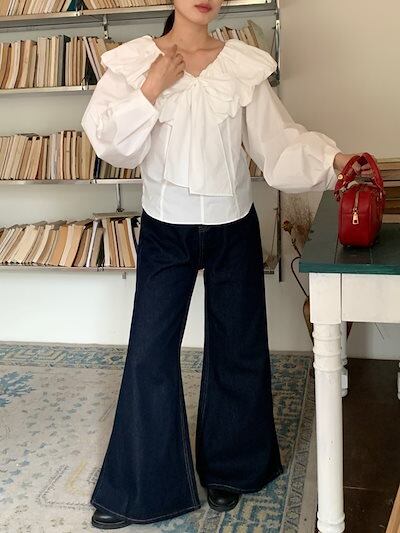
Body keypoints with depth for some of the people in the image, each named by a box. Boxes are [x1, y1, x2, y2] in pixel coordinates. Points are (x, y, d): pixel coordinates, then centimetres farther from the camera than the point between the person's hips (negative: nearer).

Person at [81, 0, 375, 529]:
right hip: (165, 229, -1)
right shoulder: (133, 62, -3)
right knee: (150, 351, 2)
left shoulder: (245, 64, -3)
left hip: (232, 228, 1)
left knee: (237, 348, 12)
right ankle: (135, 490, 22)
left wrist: (333, 158, -18)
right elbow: (108, 142, -10)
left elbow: (279, 139, -5)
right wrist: (151, 89, -18)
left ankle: (229, 469, 36)